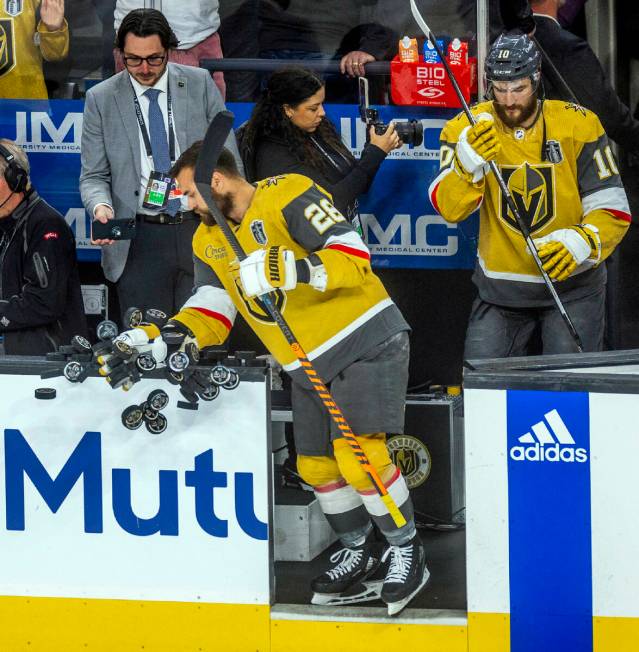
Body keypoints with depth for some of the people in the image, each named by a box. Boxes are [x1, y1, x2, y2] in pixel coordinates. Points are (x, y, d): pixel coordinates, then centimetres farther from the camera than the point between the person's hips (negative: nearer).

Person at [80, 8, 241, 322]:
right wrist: (100, 207, -18)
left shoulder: (200, 84, 4)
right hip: (139, 240, -1)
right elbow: (94, 176, 4)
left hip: (201, 229, 1)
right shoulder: (101, 99, 2)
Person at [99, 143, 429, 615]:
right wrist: (160, 339, -12)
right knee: (317, 466, 10)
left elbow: (354, 256, -25)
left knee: (360, 455, -18)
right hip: (310, 366, 9)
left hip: (368, 341, -8)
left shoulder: (287, 196, -18)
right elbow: (210, 315, 4)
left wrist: (293, 269, -39)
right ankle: (358, 553, 31)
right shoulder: (209, 241, 8)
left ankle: (407, 552, 0)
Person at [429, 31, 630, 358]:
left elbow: (613, 209, -9)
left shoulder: (578, 125, -9)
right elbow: (449, 208, -17)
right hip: (500, 289, 2)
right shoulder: (468, 128, -6)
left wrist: (581, 244, -28)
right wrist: (469, 162, -35)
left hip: (572, 284, -2)